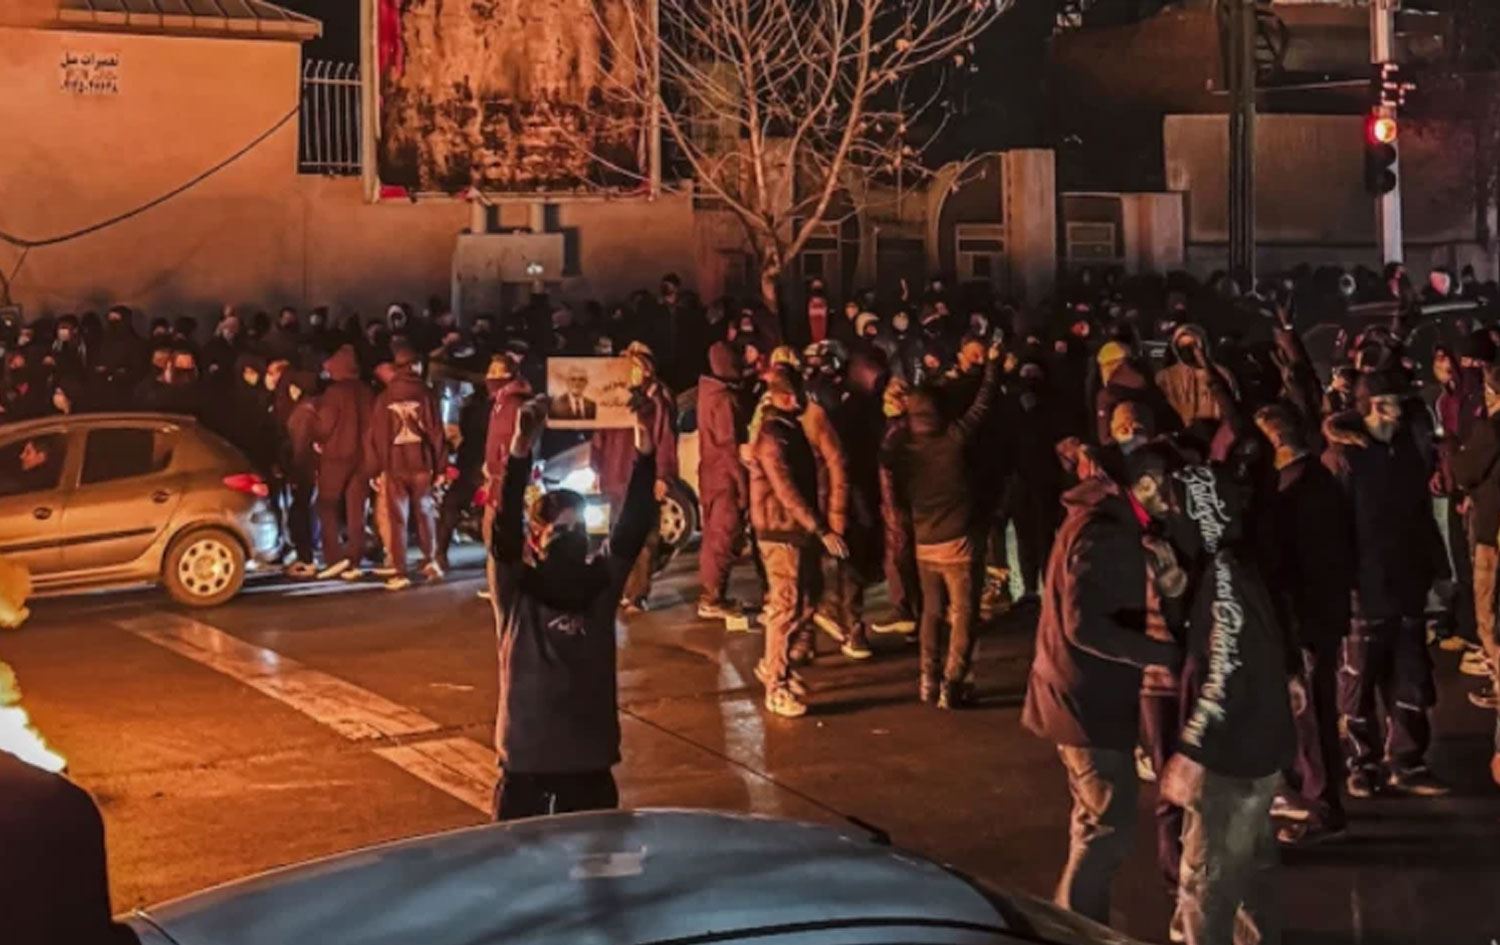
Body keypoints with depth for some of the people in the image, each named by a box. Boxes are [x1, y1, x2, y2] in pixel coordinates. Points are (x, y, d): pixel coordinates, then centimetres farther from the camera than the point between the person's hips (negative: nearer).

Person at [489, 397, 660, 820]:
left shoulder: (601, 583, 2)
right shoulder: (516, 589, -6)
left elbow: (633, 526, -9)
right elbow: (505, 527, -22)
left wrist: (644, 452, -23)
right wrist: (520, 452, -35)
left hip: (592, 753, 3)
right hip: (527, 754, -3)